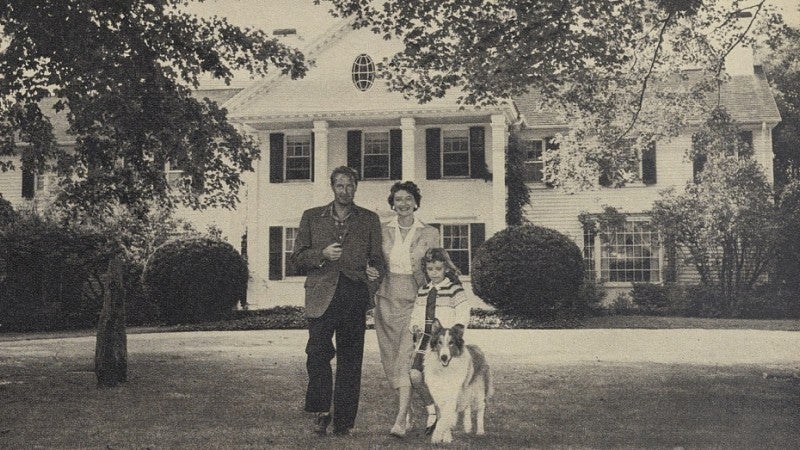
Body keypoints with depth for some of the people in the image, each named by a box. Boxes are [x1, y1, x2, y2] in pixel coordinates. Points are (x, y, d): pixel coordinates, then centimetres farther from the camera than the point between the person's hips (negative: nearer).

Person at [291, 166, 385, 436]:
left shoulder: (369, 220, 15)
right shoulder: (312, 217, 14)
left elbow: (376, 258, 15)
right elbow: (298, 257, 12)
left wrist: (374, 273, -7)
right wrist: (322, 255, -7)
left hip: (355, 293, 1)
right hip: (322, 294, -1)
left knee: (350, 360, 1)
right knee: (318, 351, -17)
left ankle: (344, 423, 9)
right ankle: (321, 411, -1)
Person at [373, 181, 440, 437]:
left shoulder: (430, 233, 4)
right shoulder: (382, 231, 8)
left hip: (415, 300, -3)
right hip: (387, 299, 3)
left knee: (406, 357, -14)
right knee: (391, 359, 5)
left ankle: (400, 420, -16)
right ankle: (406, 413, 19)